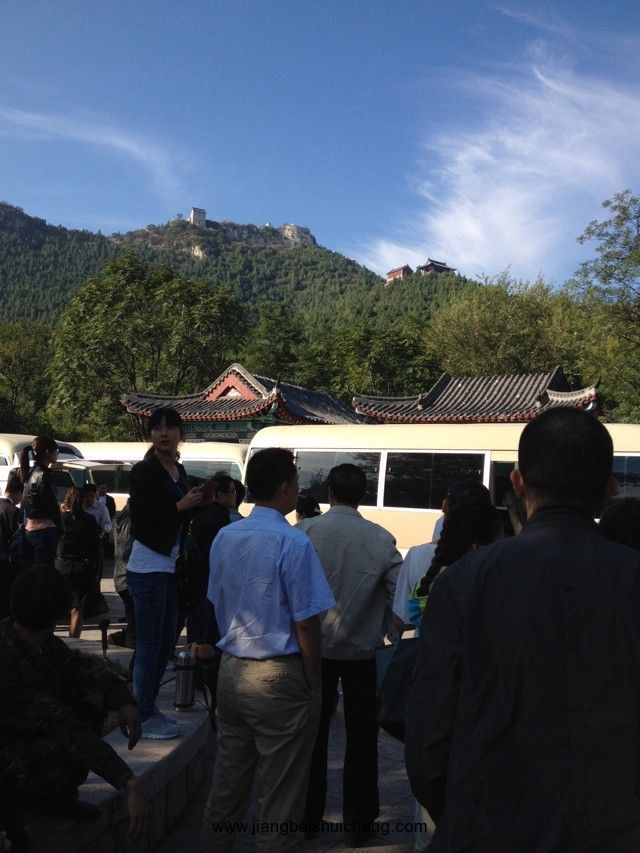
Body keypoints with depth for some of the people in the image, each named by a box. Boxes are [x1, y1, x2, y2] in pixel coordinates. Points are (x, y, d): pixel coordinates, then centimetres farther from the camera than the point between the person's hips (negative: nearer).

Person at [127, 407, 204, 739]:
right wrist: (180, 506, -20)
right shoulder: (144, 471, -12)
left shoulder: (179, 470, 12)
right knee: (149, 644, 0)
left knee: (166, 641, 15)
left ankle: (148, 708, 28)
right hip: (148, 568, -9)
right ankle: (142, 717, 11)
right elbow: (140, 519, -19)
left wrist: (195, 503, 5)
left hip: (170, 565, 9)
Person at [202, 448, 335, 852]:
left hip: (231, 670, 7)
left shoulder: (224, 538, 3)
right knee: (281, 792, 8)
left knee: (228, 780, 20)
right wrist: (313, 684, -5)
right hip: (279, 677, -7)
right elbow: (306, 624, -16)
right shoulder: (294, 543, -17)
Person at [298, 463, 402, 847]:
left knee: (313, 732, 15)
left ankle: (308, 816, 27)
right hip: (361, 650, 0)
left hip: (314, 647, 1)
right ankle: (359, 822, 21)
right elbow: (399, 599, -9)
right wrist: (388, 634, 9)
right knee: (362, 736, 13)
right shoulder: (381, 539, -12)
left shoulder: (306, 531, -13)